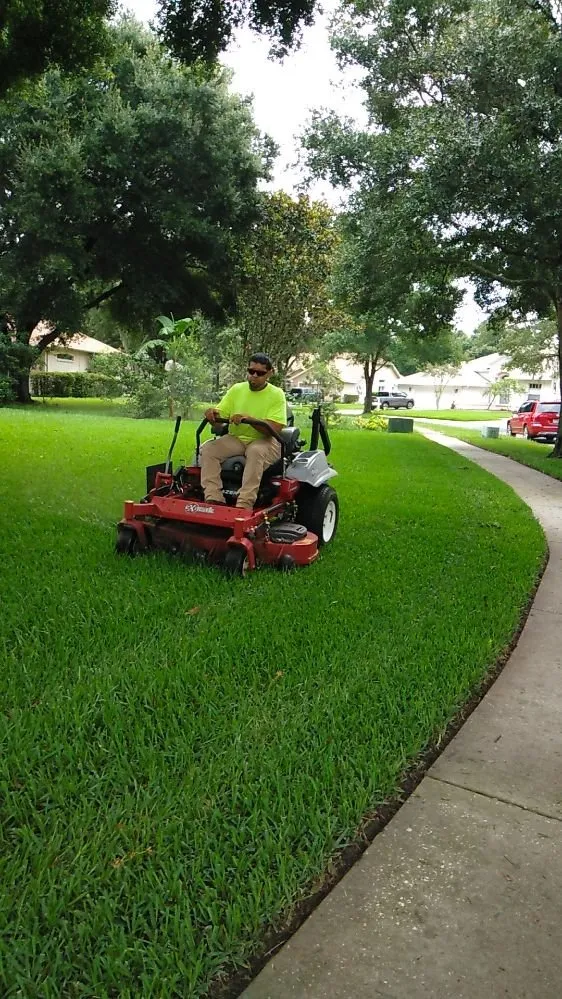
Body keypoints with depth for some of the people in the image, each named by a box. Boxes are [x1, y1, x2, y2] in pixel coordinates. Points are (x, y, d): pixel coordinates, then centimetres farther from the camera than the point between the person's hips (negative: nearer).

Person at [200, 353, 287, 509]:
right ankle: (213, 499, -29)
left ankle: (244, 504, -41)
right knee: (208, 448, -21)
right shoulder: (236, 389, 7)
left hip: (264, 440, -4)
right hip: (235, 439, 4)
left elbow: (275, 428, -18)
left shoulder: (277, 394, -6)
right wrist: (213, 412, -22)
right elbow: (220, 416, 4)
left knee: (256, 451, -39)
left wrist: (248, 418, -32)